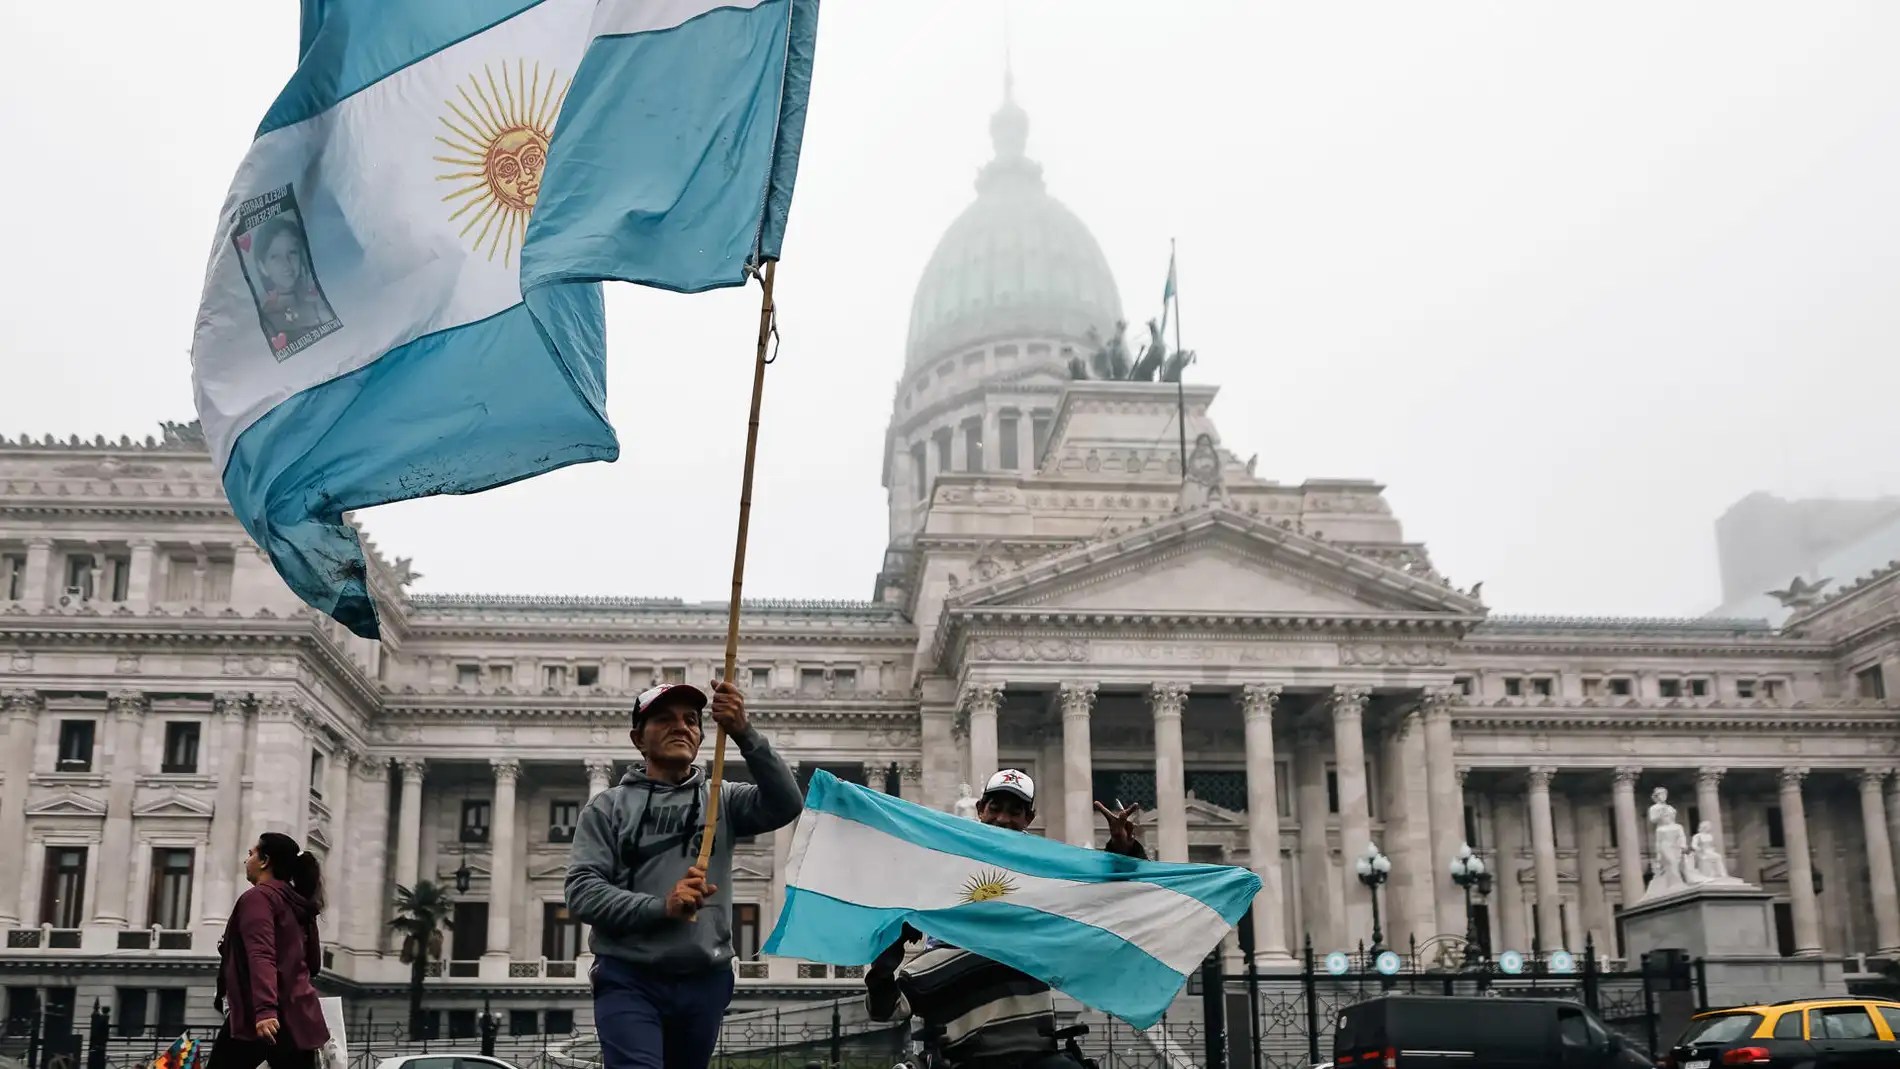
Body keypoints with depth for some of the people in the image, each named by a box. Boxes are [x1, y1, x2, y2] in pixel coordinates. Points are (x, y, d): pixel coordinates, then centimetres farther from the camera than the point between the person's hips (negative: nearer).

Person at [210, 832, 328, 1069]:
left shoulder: (258, 897, -5)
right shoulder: (298, 905, 18)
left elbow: (261, 957, -20)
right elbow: (312, 963, 26)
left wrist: (264, 1009, -31)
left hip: (266, 1017, -7)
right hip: (298, 1015, 7)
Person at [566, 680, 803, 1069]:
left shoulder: (722, 800, 11)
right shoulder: (609, 807, 6)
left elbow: (787, 804, -9)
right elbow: (582, 892, -4)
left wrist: (744, 734, -22)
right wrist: (661, 906, -20)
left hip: (705, 982, 3)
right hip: (629, 981, -3)